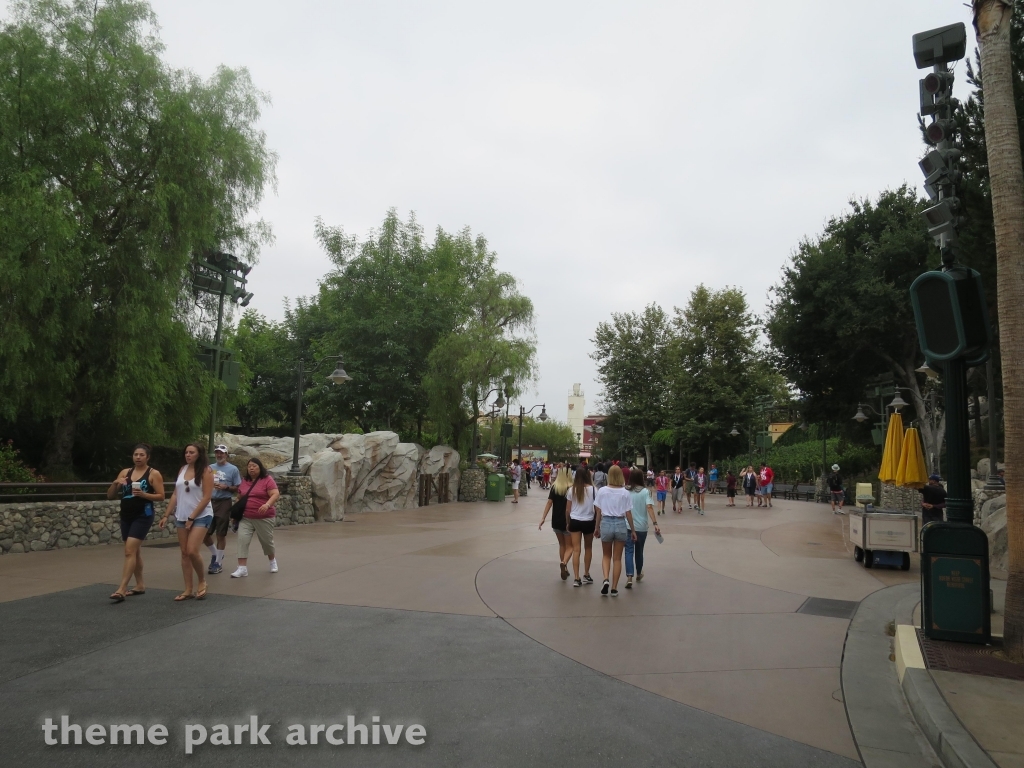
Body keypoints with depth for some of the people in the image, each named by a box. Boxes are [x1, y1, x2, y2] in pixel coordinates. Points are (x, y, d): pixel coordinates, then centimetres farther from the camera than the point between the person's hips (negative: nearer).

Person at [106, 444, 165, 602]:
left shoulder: (154, 474, -5)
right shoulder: (125, 472, 9)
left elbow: (161, 496, -8)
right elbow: (110, 496, 9)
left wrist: (143, 494, -22)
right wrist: (115, 483, -10)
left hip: (143, 516, -6)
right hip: (126, 516, 6)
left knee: (129, 551, -13)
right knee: (134, 551, 14)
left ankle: (122, 589, -13)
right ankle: (140, 585, 25)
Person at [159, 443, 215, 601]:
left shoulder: (206, 471, -9)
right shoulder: (182, 469, 8)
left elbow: (206, 497, -13)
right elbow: (175, 494, 11)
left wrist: (192, 518, -13)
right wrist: (166, 515, 6)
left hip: (201, 516, -6)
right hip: (181, 517, 6)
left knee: (192, 551, -15)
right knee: (184, 553, 6)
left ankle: (202, 581, 8)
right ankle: (188, 590, 12)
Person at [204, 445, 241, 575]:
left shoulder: (233, 469, -2)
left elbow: (238, 488, -1)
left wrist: (226, 487, -17)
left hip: (224, 503, -4)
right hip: (209, 502, 5)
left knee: (221, 534, 2)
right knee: (204, 533, 5)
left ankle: (219, 562, 14)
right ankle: (215, 554, 30)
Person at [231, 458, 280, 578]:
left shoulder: (267, 480, -8)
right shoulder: (244, 481, 9)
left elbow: (276, 494, -17)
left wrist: (267, 504, -34)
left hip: (264, 518, -4)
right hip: (246, 518, 4)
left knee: (266, 541, 9)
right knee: (242, 539, -12)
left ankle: (273, 561, 36)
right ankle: (242, 568, -11)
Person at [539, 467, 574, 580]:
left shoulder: (554, 487, -2)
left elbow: (549, 503, -8)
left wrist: (543, 518, -7)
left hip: (556, 521, 3)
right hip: (568, 521, -3)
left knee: (562, 544, 20)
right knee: (569, 546, 7)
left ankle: (564, 568, 23)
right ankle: (564, 562, -20)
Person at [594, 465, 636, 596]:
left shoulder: (602, 491, -5)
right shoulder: (625, 493, -6)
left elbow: (598, 512, 0)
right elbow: (628, 513, -2)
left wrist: (597, 527, 13)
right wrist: (633, 530, 9)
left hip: (606, 523, 0)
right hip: (621, 524, 0)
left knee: (606, 555, 19)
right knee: (617, 558, 11)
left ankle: (606, 579, -4)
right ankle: (614, 588, 14)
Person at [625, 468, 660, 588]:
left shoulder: (625, 491, 0)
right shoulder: (645, 492, -5)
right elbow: (649, 507, -17)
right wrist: (655, 523, -21)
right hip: (641, 527, 0)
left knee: (629, 551, -2)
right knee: (639, 551, 18)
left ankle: (629, 577, -18)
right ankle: (639, 574, 36)